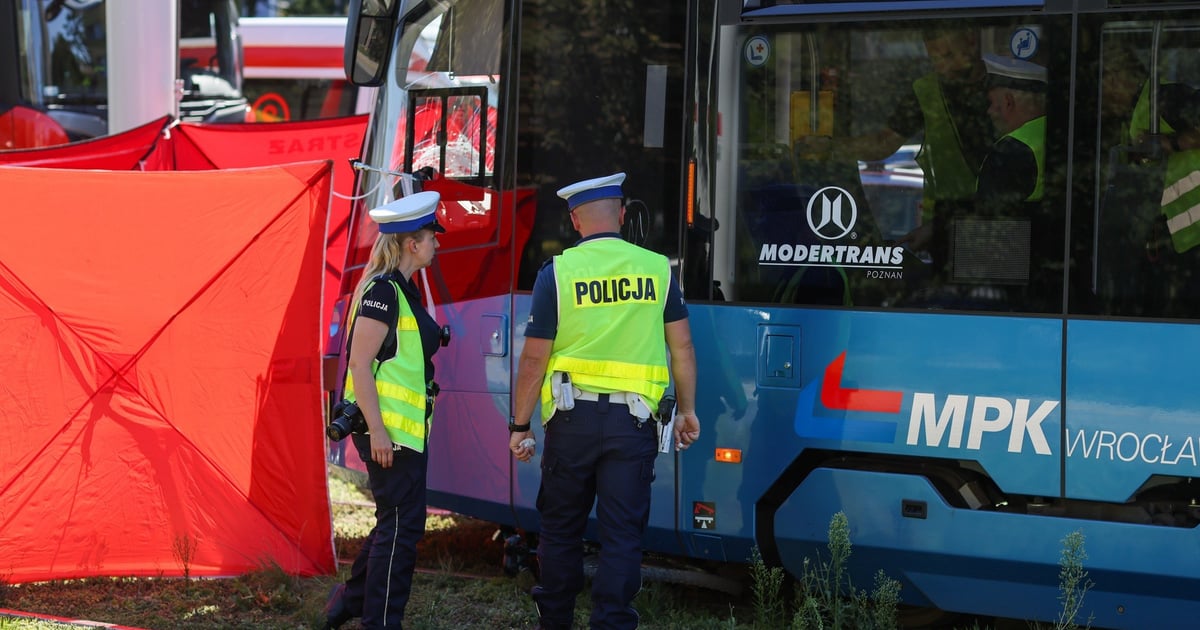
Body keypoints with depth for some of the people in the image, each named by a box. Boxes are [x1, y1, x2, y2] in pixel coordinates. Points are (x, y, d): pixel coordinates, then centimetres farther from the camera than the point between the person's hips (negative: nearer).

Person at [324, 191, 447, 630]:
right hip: (387, 428, -10)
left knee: (395, 522, 16)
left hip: (404, 426, 10)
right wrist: (376, 430, -22)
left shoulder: (402, 290, 16)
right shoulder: (383, 291, -14)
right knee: (401, 524, -6)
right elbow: (359, 363, -18)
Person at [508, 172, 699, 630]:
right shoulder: (657, 269, 1)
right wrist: (687, 410, 15)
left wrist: (520, 426, 2)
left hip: (572, 419, -1)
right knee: (622, 533, 3)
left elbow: (534, 358, -5)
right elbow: (682, 346, 4)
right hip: (632, 420, 1)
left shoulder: (557, 272, -5)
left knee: (561, 527, 14)